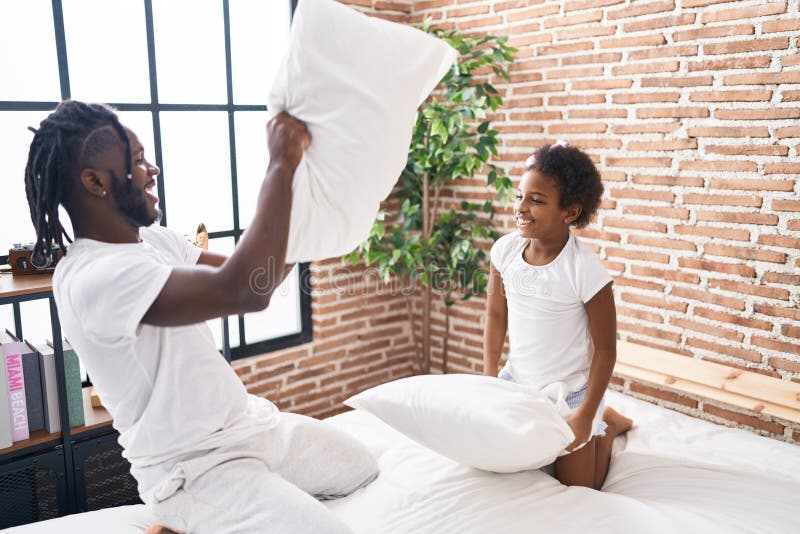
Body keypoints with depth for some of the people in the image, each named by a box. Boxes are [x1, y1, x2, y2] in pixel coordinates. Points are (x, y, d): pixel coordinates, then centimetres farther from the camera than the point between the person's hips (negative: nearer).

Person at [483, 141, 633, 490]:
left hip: (570, 392, -4)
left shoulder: (585, 269, -25)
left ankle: (607, 425, 33)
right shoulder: (505, 249, -12)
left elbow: (605, 349, -17)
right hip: (516, 382, 5)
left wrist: (587, 414, -17)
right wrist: (489, 377, 1)